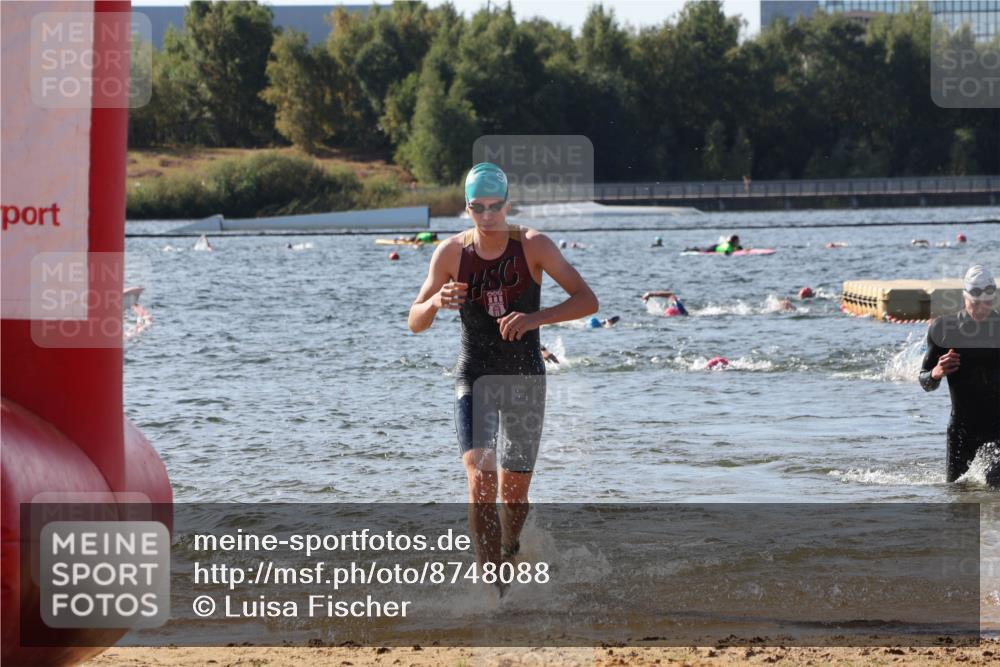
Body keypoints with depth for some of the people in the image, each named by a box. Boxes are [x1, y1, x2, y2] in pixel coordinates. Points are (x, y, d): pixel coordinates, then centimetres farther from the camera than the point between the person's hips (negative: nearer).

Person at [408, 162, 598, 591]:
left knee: (514, 493, 7)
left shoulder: (533, 246, -9)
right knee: (480, 482, -20)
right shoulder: (451, 253, -6)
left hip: (524, 378, 0)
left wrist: (536, 318, -28)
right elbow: (415, 323, -1)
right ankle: (494, 587, -21)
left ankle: (510, 553, 39)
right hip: (474, 378, 0)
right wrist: (436, 302, -25)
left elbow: (587, 301, -12)